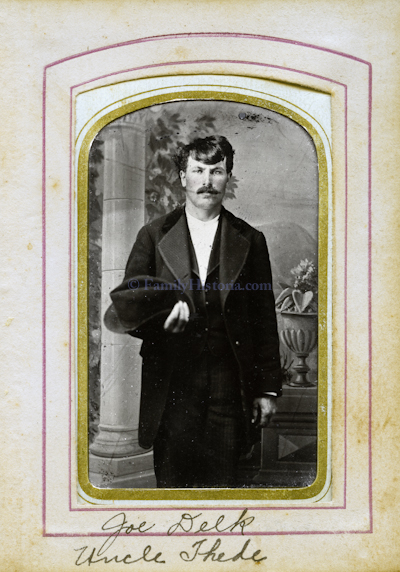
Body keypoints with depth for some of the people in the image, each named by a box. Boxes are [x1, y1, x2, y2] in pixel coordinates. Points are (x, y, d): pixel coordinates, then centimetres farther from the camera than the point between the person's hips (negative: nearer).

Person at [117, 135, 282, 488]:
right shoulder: (153, 237, 7)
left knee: (223, 483, 2)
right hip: (171, 388, 0)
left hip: (229, 389, 0)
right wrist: (158, 318, -19)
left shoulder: (250, 241, 9)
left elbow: (265, 322, 8)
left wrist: (269, 389, 5)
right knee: (171, 483, 3)